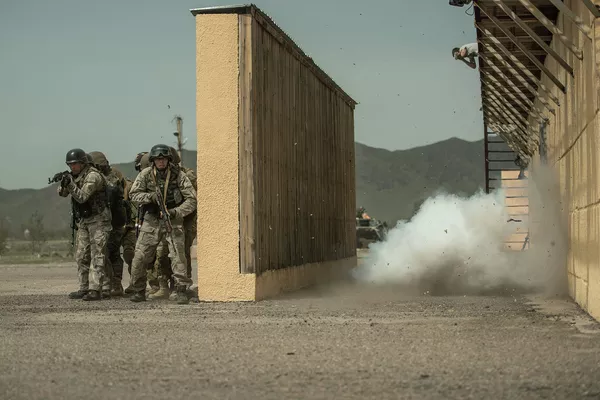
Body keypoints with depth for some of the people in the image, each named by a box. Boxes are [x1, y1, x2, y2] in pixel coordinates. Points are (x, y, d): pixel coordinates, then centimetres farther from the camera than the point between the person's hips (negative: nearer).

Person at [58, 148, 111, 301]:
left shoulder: (93, 176, -17)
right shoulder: (74, 176, 9)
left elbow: (82, 197, -23)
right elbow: (62, 193, 8)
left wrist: (71, 184, -31)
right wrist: (63, 184, -12)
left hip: (98, 220, -9)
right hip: (83, 221, 9)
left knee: (97, 255, -9)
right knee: (81, 256, 9)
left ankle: (95, 290, -12)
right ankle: (84, 288, 15)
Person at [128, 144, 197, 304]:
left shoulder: (178, 175, -7)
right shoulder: (145, 175, -2)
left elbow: (191, 199, -6)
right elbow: (133, 194, -1)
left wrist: (176, 212, -18)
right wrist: (150, 196, -18)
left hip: (173, 220, -2)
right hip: (151, 220, 2)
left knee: (178, 255, -11)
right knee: (140, 256, -1)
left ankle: (181, 292, -5)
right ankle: (138, 291, 14)